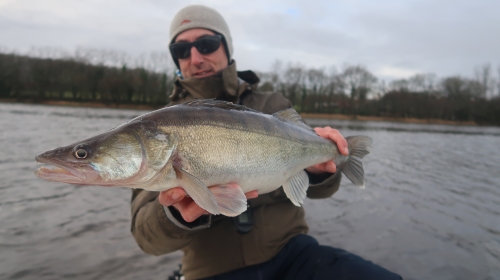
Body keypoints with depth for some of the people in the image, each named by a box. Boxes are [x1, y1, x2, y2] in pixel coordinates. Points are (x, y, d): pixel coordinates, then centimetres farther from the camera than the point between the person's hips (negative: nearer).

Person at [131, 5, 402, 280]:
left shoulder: (273, 106, 3)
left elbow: (313, 187, 5)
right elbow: (146, 232, -8)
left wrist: (318, 169, -16)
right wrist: (176, 215, -28)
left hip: (289, 250, 1)